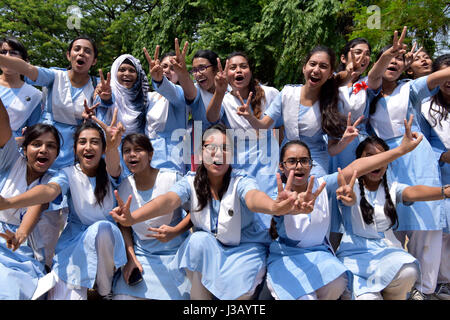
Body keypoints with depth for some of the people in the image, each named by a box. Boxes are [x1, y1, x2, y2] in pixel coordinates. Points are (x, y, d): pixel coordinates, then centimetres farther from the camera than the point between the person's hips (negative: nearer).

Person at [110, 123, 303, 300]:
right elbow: (168, 200, -29)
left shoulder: (241, 182, -19)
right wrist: (132, 218, -49)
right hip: (207, 250, 3)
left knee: (237, 290, -28)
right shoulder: (191, 183, -11)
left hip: (245, 249, -2)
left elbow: (253, 198, -42)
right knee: (199, 239, -29)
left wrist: (274, 207, -68)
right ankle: (198, 297, -8)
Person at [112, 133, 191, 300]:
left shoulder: (172, 178, -13)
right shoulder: (124, 187, -1)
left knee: (175, 296, -13)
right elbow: (124, 226, 8)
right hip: (141, 255, 3)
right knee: (123, 295, -10)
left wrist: (175, 231, -21)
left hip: (174, 254, -3)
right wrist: (131, 259, -1)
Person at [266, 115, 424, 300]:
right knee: (304, 296, -28)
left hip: (318, 253, 3)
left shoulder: (321, 186, -5)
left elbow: (356, 168, -16)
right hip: (286, 257, -3)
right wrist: (300, 203, -64)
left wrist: (401, 149, -24)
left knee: (337, 285, -26)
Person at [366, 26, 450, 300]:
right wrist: (385, 55, -32)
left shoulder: (410, 89, 10)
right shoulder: (373, 91, 11)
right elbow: (374, 76, -12)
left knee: (424, 222, -3)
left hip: (417, 157, -1)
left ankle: (423, 287, 10)